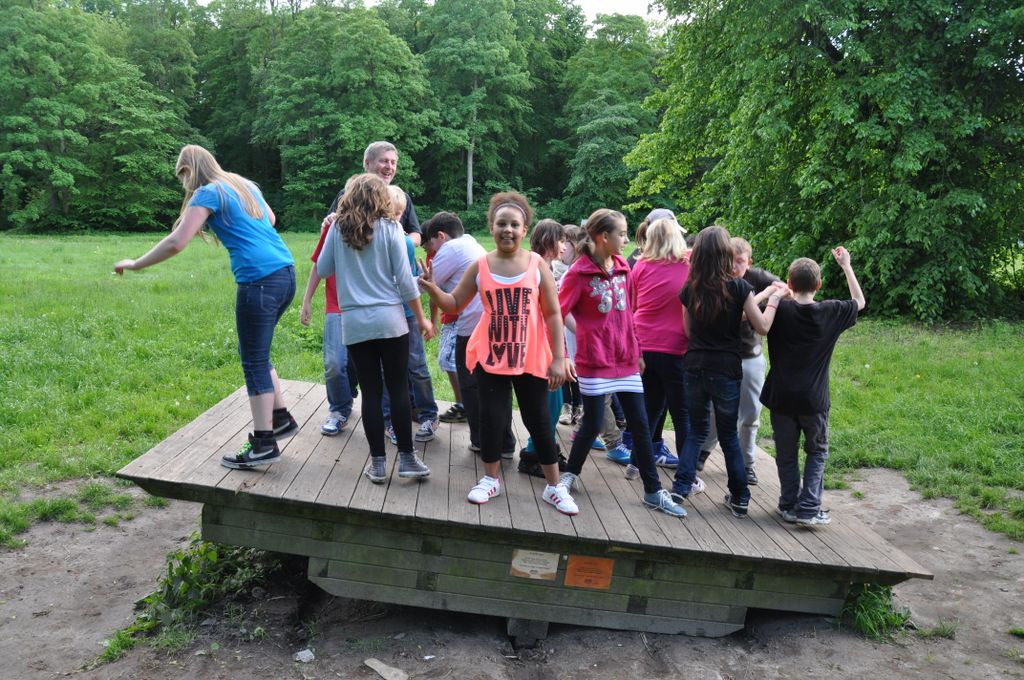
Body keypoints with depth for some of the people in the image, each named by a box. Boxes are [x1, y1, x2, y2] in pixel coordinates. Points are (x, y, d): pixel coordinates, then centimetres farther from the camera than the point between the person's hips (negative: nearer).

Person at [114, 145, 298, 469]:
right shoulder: (244, 184, 19)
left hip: (259, 281, -8)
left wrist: (134, 265, -1)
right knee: (254, 353, 21)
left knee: (254, 362, 0)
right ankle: (281, 418, 26)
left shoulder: (208, 193, -3)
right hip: (286, 273, 8)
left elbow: (176, 242, -11)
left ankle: (263, 445, 3)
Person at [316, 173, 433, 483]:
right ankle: (406, 457, 9)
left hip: (354, 323, 2)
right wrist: (422, 319, 5)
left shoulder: (338, 229, 3)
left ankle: (378, 462, 10)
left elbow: (322, 269, 12)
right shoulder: (389, 228, -2)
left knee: (371, 392, 6)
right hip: (390, 319, -2)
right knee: (399, 388, 6)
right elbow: (404, 279, -3)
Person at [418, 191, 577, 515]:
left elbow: (553, 314, -3)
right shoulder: (480, 266, 0)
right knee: (491, 417, 6)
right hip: (491, 356, 1)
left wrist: (559, 358, -6)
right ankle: (491, 479, 26)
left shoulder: (537, 264, -4)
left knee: (538, 420, 8)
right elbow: (455, 304, 6)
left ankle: (554, 487, 21)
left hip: (531, 358, -1)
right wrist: (432, 289, -14)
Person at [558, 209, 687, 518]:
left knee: (641, 425, 7)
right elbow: (558, 313, -12)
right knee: (592, 424, 1)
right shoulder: (579, 272, -10)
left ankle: (654, 491, 15)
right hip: (595, 361, -6)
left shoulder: (622, 267, 8)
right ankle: (570, 473, 27)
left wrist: (636, 350, 17)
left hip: (626, 359, 6)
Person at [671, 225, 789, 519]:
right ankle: (739, 497, 18)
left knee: (696, 429, 18)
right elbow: (762, 327, -4)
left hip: (694, 367, 2)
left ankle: (682, 486, 11)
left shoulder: (689, 290, -1)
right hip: (726, 370, -2)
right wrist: (774, 298, 9)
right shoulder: (739, 287, -11)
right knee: (729, 434, 12)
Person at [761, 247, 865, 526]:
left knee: (786, 454, 15)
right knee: (817, 452, 17)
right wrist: (846, 266, 19)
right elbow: (860, 302, 13)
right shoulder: (831, 312, -5)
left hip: (782, 398, 0)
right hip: (814, 399, 0)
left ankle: (789, 505, 22)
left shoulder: (779, 310, -10)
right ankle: (808, 509, 8)